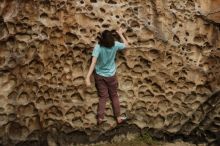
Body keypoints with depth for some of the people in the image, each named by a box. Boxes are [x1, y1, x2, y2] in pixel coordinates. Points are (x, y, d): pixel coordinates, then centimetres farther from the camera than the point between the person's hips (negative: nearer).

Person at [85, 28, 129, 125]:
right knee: (114, 96, 16)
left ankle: (100, 118, 12)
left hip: (99, 75, -1)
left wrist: (88, 77, -35)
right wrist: (120, 34, 18)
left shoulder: (98, 47, -21)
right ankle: (118, 117, 23)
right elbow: (126, 44, 7)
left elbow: (93, 62, -31)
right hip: (111, 75, 1)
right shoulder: (115, 45, -15)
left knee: (103, 97, 11)